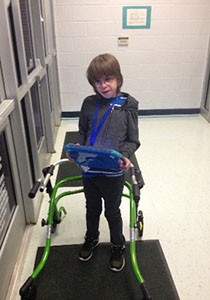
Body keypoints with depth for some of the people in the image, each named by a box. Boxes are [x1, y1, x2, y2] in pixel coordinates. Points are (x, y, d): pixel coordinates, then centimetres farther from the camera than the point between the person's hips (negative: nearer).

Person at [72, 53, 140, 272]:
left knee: (112, 212, 16)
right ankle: (91, 239, 50)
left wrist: (125, 156, -23)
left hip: (113, 172, -3)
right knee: (92, 208, 23)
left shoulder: (128, 106, -11)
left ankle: (118, 246, 42)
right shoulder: (89, 104, -4)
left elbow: (132, 140, -4)